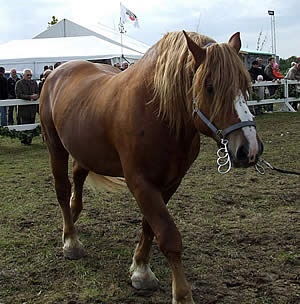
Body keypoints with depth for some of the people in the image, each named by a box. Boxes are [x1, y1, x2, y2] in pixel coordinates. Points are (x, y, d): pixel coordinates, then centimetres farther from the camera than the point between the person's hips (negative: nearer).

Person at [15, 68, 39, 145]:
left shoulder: (34, 83, 14)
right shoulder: (19, 83, -1)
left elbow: (37, 93, 12)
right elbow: (19, 95, -11)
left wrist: (36, 96, -13)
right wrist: (30, 97, -19)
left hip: (32, 107, 5)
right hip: (23, 107, -4)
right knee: (24, 124, -7)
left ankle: (29, 140, 12)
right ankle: (24, 140, 0)